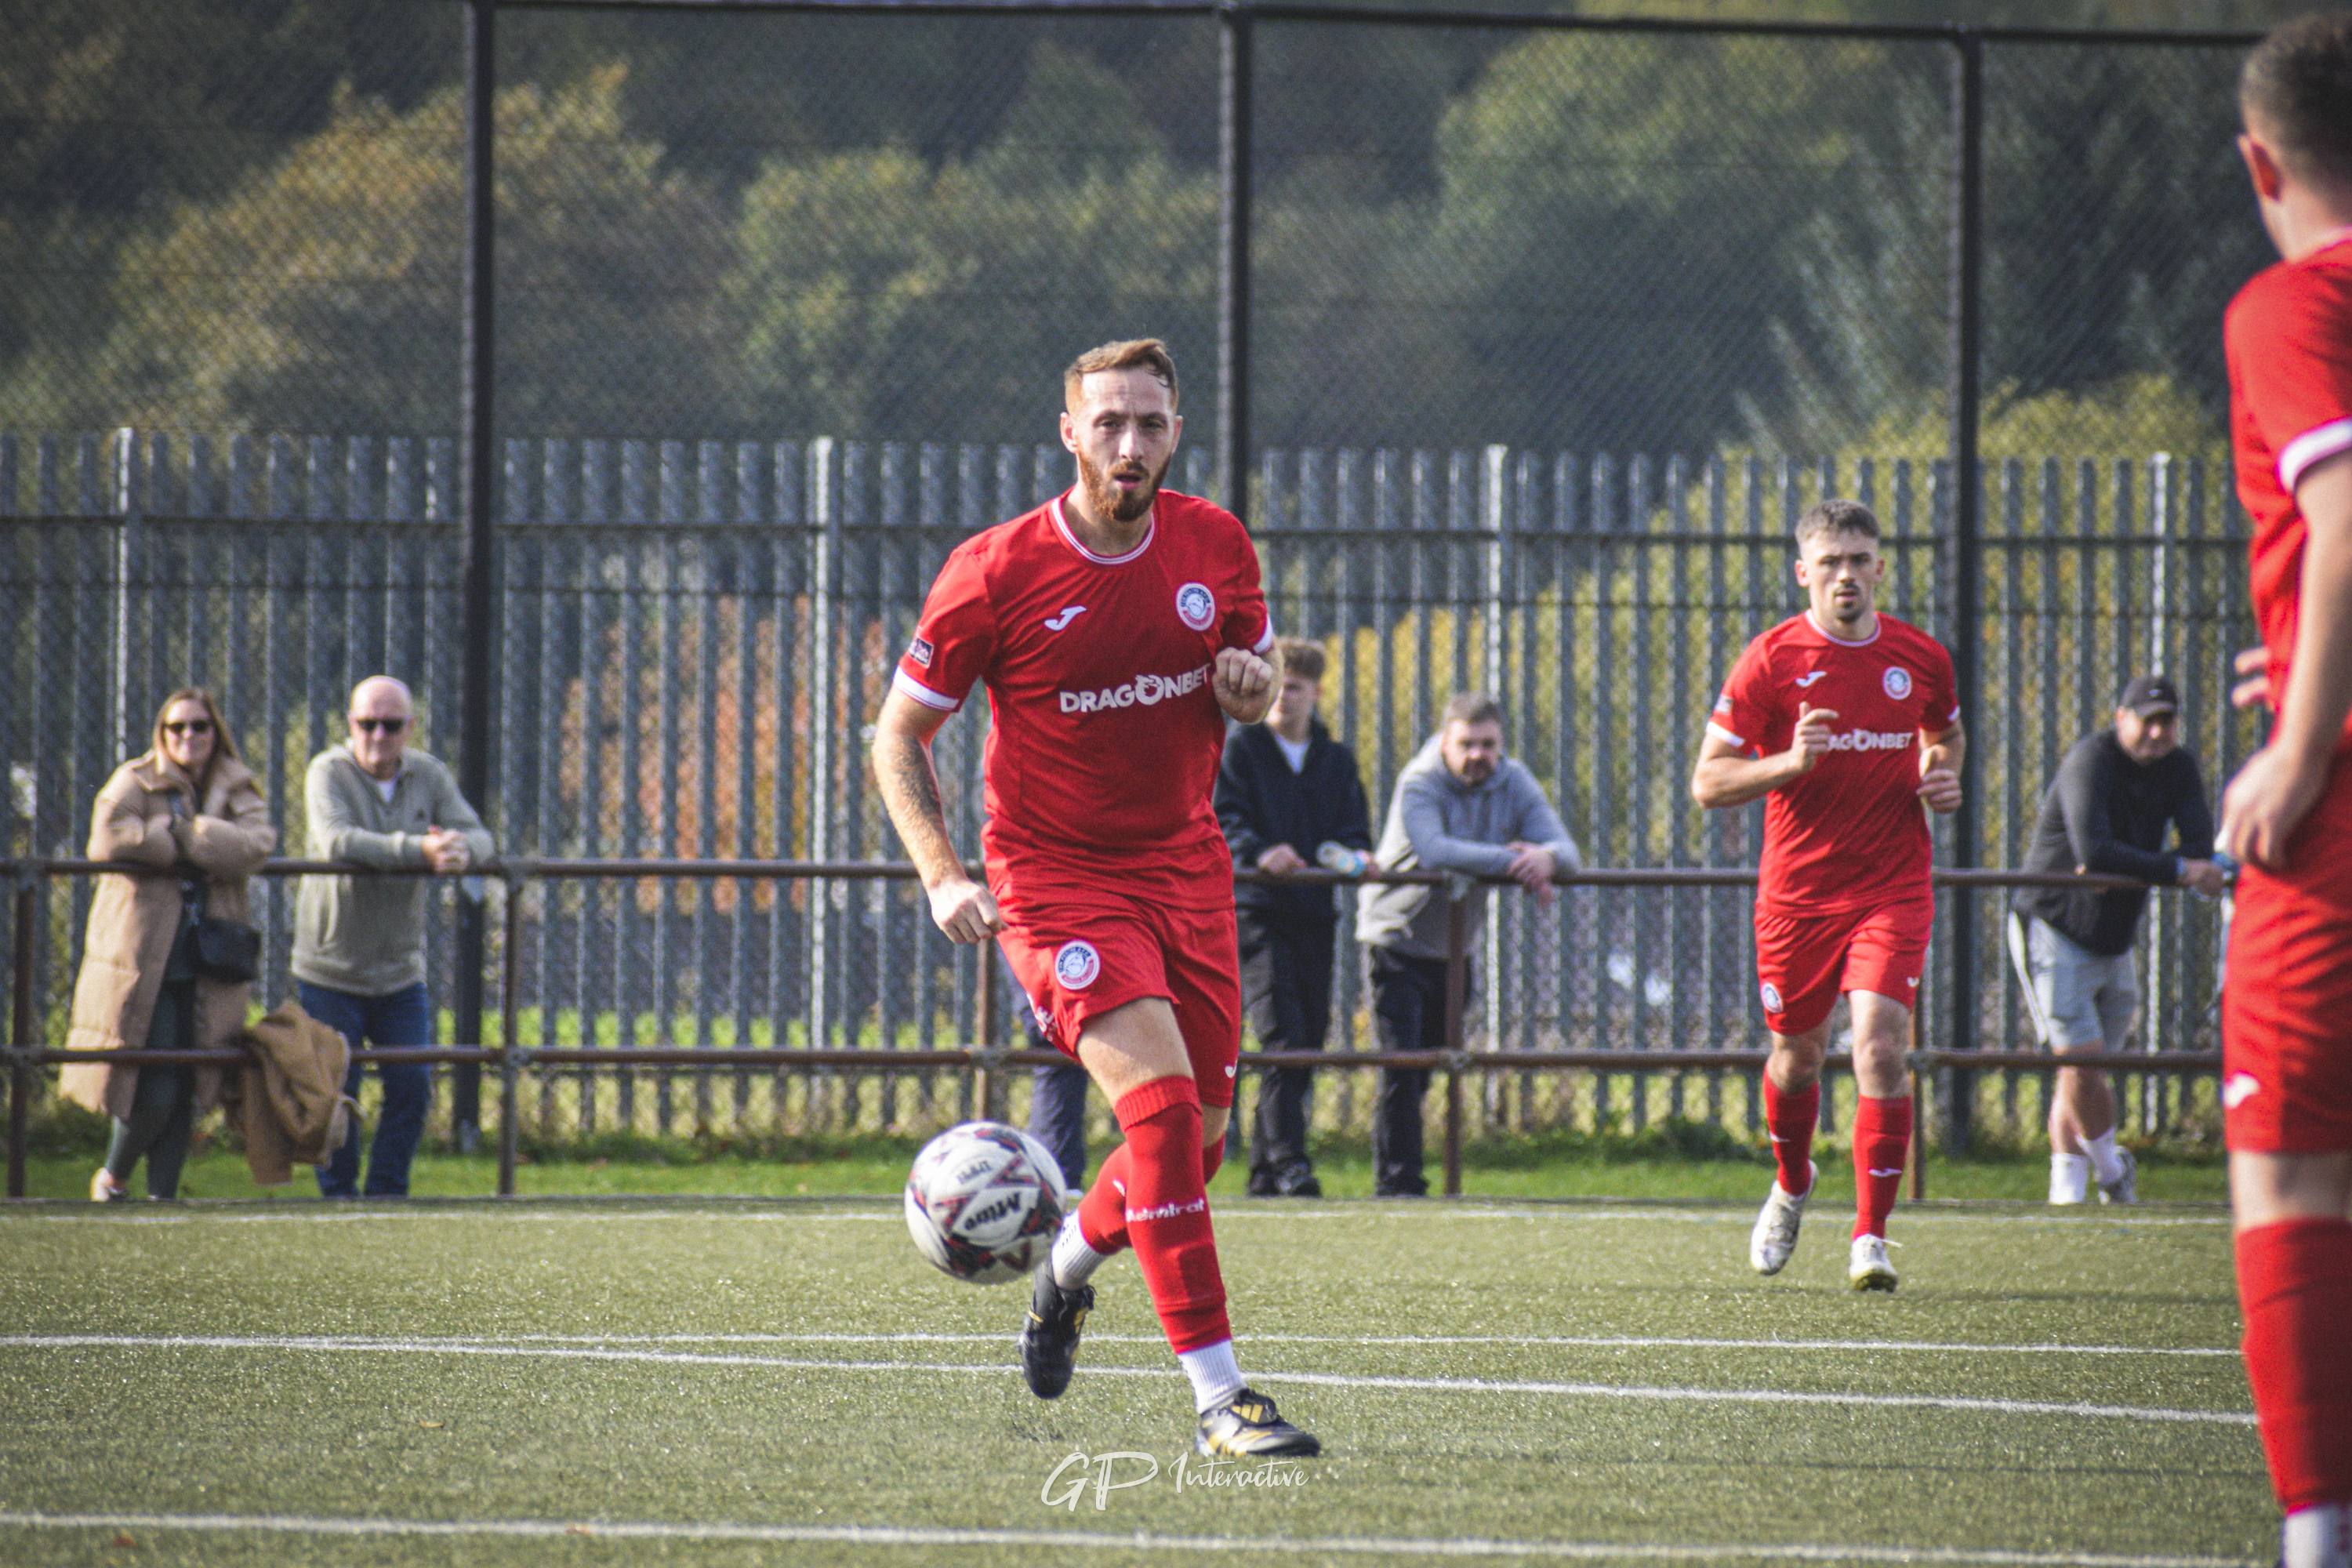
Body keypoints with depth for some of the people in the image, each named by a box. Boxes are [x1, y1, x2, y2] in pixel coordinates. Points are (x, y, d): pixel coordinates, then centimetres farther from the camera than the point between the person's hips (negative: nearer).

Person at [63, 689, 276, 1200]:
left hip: (207, 968, 4)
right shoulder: (134, 783, 1)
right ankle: (112, 1178, 16)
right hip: (145, 965, -4)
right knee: (154, 1095, -8)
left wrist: (179, 833, -16)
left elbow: (257, 844, -10)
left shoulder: (238, 792, 11)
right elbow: (109, 839, -20)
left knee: (186, 1094, 4)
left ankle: (163, 1197, 13)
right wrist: (203, 847, -12)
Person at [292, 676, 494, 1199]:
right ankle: (338, 1199, 13)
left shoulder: (429, 776, 4)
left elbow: (479, 837, -3)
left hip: (401, 972, 4)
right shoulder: (329, 772, -12)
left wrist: (460, 848, -30)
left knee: (411, 1090, 1)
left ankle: (386, 1194, 14)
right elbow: (337, 841, -29)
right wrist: (419, 850, -39)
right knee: (336, 1093, 0)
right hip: (332, 969, -4)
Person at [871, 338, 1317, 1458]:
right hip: (1056, 874, -5)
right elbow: (898, 736, -4)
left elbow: (1253, 691, 17)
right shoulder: (997, 573, -13)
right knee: (1162, 1104, -21)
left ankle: (1070, 1262, 41)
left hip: (1186, 865, 5)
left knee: (1198, 1140, 8)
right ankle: (1217, 1396, -20)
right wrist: (942, 876, -16)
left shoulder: (1217, 546, -1)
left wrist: (1249, 684, -8)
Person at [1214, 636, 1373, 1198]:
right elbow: (1223, 818, -7)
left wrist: (1354, 854, -13)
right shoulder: (1239, 747, 4)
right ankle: (1287, 1161, -20)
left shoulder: (1337, 760, 17)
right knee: (1283, 1038, -17)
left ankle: (1265, 1170, 13)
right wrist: (1259, 852, -27)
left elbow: (1354, 825, 11)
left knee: (1309, 1042, 5)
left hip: (1315, 912, 5)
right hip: (1255, 908, -5)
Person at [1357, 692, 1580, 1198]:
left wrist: (1545, 857, -37)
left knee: (1423, 1071, 11)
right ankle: (1396, 1180, -13)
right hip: (1398, 939, -5)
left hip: (1453, 948, 5)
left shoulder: (1514, 785, -2)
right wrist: (1510, 861, -41)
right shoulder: (1419, 785, -18)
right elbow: (1435, 851, -36)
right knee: (1401, 1065, -14)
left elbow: (1566, 850, -12)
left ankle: (1400, 1176, 20)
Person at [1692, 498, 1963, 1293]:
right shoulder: (1770, 661, -6)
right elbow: (1708, 781, -6)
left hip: (1892, 891, 0)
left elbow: (1946, 733, 25)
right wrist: (1791, 763, -22)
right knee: (1797, 1054, 14)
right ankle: (1791, 1184, 45)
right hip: (1797, 892, 0)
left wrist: (1943, 778, 2)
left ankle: (1870, 1235, -12)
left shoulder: (1921, 658, 2)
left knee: (1881, 1047, -16)